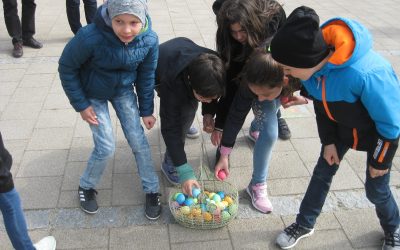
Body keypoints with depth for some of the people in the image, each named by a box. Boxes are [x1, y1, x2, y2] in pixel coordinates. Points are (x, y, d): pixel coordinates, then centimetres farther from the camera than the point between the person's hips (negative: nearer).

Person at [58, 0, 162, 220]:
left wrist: (146, 110, 1)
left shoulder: (150, 40, -25)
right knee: (106, 147, -6)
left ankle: (152, 190, 22)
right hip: (93, 94, -3)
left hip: (123, 91, 3)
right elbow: (67, 67, -18)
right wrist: (81, 105, -14)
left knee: (139, 141, 2)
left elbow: (146, 76, -7)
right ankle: (86, 187, 23)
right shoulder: (90, 37, -36)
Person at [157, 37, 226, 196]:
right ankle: (169, 164, -5)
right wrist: (184, 171, -39)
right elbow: (169, 128, -38)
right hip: (159, 72, -5)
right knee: (185, 112, -19)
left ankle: (184, 123, 34)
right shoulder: (172, 83, -44)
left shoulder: (214, 69, -33)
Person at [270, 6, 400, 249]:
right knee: (322, 172, 11)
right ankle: (304, 225, 33)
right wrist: (328, 141, 0)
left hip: (378, 131, -4)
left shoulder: (366, 74, -45)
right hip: (342, 125, 5)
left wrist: (380, 160, -13)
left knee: (376, 188, 10)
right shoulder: (314, 62, -25)